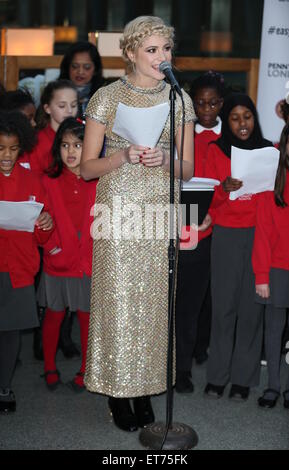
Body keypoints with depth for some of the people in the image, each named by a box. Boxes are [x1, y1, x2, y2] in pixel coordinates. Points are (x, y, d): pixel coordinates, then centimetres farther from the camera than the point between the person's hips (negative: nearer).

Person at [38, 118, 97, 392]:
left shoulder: (100, 183, -2)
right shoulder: (49, 181, -1)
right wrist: (50, 245, -12)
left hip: (90, 263, 0)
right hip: (58, 264, 0)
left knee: (87, 317, 10)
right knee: (54, 316, 11)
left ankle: (86, 369, 27)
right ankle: (50, 368, 28)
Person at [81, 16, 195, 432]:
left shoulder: (180, 100, 6)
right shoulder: (107, 98, -2)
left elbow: (187, 170, 7)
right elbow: (87, 167, -1)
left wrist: (164, 158, -14)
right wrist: (125, 155, -18)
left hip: (162, 210, 3)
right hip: (119, 210, -2)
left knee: (154, 299, 5)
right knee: (119, 298, 0)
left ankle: (145, 387, 20)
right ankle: (118, 390, 14)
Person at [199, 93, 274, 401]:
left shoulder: (268, 150, 6)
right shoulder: (216, 150, 5)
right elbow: (211, 198, 2)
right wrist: (224, 188, -18)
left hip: (258, 234, 0)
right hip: (226, 236, 0)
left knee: (251, 305, 1)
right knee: (223, 304, 0)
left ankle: (243, 377, 10)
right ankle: (217, 375, 10)